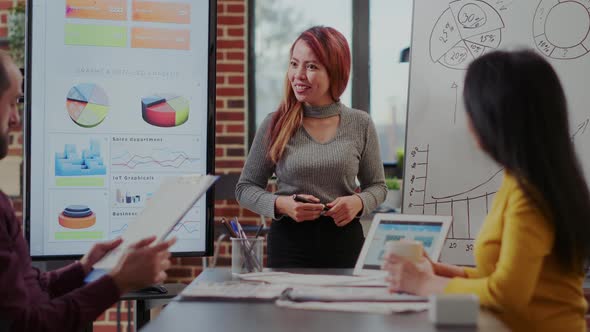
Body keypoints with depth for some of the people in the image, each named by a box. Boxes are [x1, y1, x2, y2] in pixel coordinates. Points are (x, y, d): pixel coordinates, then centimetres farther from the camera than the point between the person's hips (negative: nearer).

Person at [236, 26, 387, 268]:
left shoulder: (360, 124, 0)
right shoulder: (275, 124, -3)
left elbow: (377, 186, 11)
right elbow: (245, 188, 3)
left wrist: (358, 202, -10)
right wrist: (280, 204, -15)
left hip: (344, 242, 1)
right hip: (289, 242, -1)